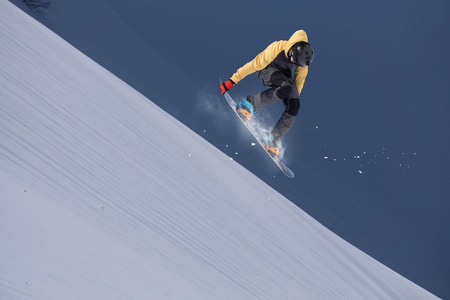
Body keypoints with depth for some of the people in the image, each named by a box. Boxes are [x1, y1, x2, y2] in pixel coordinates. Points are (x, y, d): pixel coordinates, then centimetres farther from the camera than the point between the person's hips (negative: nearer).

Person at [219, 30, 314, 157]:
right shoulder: (277, 48, -34)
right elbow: (254, 64, -28)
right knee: (286, 88, -38)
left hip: (284, 74, 5)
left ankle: (272, 139, -4)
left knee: (294, 108, -16)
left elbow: (299, 79, -2)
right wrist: (232, 80, -25)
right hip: (267, 69, -5)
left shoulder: (304, 55, -18)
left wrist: (294, 98, 6)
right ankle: (248, 103, -25)